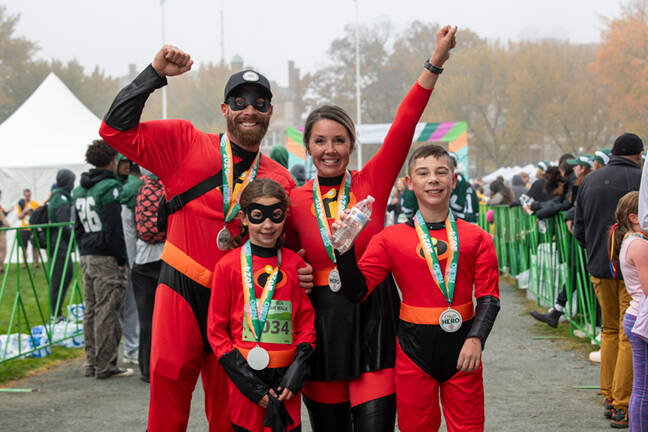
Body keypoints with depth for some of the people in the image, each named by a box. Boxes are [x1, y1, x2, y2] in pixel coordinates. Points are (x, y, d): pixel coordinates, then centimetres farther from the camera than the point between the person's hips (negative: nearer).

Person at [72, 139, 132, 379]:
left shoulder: (79, 190, 14)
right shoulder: (110, 187, -14)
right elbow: (114, 229, -17)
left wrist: (84, 251, 20)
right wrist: (121, 258, -11)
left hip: (86, 258, 9)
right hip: (106, 260, -9)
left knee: (91, 310, 13)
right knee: (107, 312, -5)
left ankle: (92, 363, 18)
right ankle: (105, 366, -3)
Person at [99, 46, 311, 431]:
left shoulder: (280, 179, 11)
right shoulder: (186, 143, 3)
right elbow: (116, 129, -2)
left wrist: (299, 273, -4)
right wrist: (155, 73, -7)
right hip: (182, 292, -2)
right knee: (168, 386, -6)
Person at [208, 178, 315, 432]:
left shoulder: (295, 263, 6)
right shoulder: (228, 265, -3)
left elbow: (306, 321, 9)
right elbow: (216, 330, -2)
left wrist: (296, 374, -4)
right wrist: (251, 383, -9)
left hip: (286, 376, 2)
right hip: (246, 376, -2)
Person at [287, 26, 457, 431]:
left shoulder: (371, 183, 0)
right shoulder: (295, 200, 3)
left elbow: (404, 125, -10)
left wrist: (436, 62, -16)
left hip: (373, 318, -1)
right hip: (321, 320, 1)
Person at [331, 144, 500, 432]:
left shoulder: (476, 238, 2)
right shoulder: (391, 239, 1)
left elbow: (489, 297, -1)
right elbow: (358, 292, -3)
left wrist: (475, 339, -17)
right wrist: (345, 250, -17)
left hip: (461, 345, 0)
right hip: (414, 346, 0)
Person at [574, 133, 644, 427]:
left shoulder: (590, 181, 9)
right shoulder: (641, 179, -10)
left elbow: (579, 230, 11)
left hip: (600, 269, 5)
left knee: (610, 331, 17)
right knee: (630, 336, -1)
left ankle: (609, 399, 18)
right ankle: (623, 405, -2)